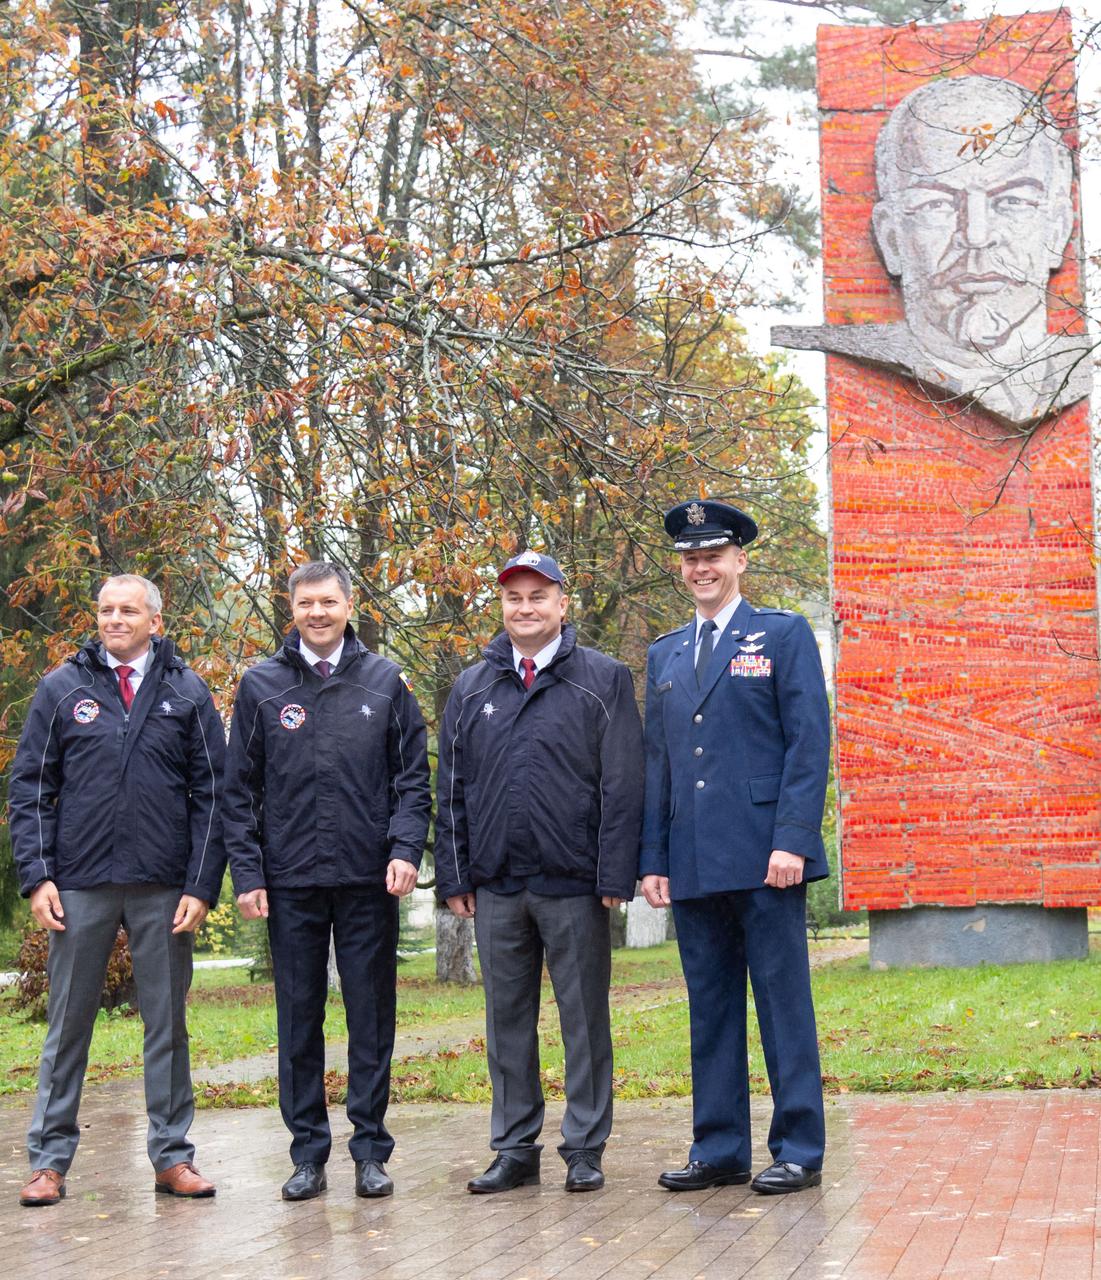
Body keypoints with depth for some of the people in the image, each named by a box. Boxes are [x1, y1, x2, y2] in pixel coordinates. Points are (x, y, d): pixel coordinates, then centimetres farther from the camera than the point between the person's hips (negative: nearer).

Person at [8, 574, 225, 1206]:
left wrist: (202, 886, -4)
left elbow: (212, 793, 4)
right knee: (68, 1024, 5)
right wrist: (37, 876, -5)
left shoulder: (187, 693, 6)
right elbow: (30, 788, 6)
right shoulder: (62, 689, 6)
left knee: (168, 1024, 6)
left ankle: (172, 1154, 15)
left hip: (163, 891, 0)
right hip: (81, 886, 0)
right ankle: (50, 1159, 12)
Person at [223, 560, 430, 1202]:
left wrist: (406, 849, -9)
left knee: (372, 1017, 3)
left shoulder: (385, 681, 7)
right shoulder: (262, 685, 7)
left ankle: (371, 1150, 11)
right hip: (290, 882, 1)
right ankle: (309, 1153, 13)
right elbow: (240, 790, 7)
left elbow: (414, 778, 6)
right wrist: (247, 873, -2)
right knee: (299, 1018, 5)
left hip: (369, 881, 0)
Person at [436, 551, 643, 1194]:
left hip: (574, 884, -3)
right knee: (508, 1019, 9)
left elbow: (623, 785, -3)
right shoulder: (471, 688, 12)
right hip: (496, 886, 4)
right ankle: (516, 1147, 18)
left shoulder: (604, 680, 2)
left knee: (584, 1017, 3)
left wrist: (615, 876, -10)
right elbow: (452, 790, 13)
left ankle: (585, 1148, 12)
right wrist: (455, 876, 6)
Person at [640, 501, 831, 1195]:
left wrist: (792, 841, -14)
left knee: (784, 1002, -2)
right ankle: (720, 1149, 14)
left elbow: (810, 743, -4)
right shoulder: (665, 654, 18)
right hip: (694, 865, 5)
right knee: (710, 1007, 8)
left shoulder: (784, 635, 4)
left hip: (765, 857, -5)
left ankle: (799, 1150, 4)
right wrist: (654, 858, 9)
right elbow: (656, 763, 17)